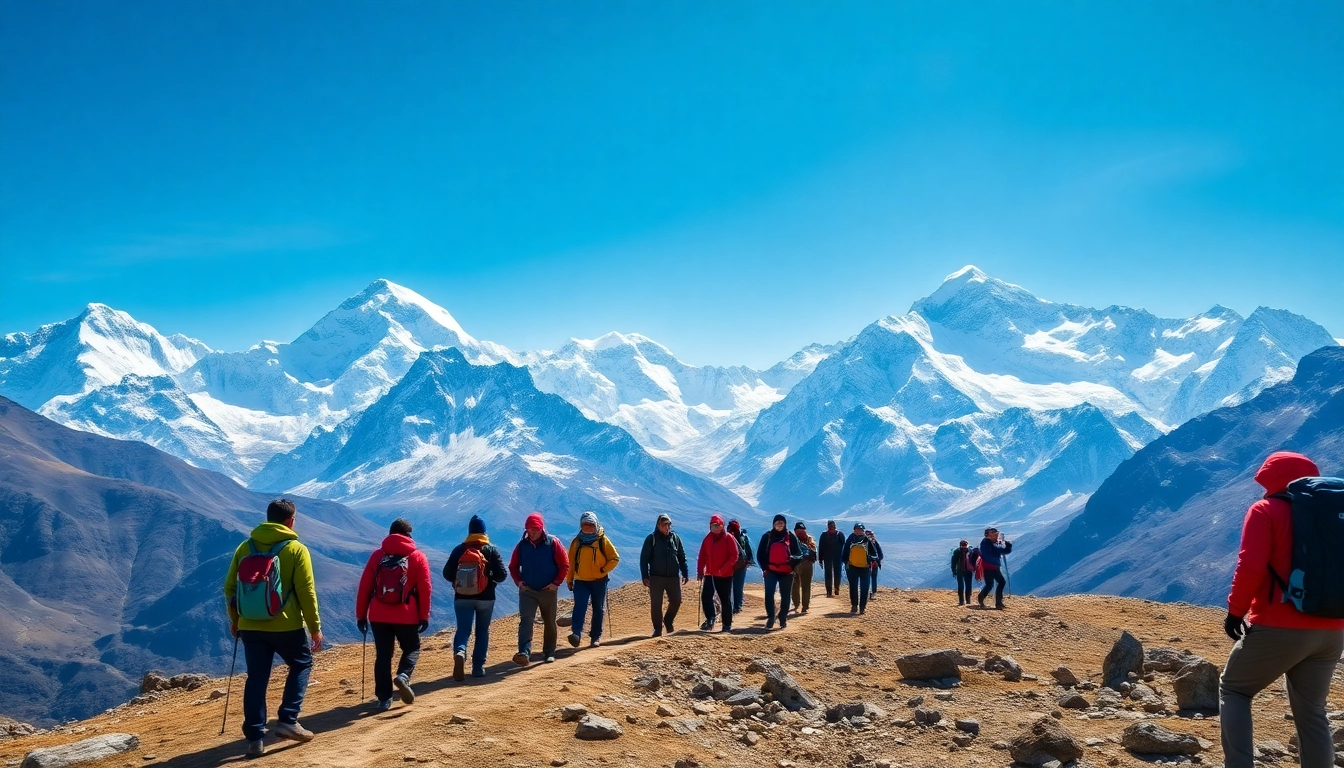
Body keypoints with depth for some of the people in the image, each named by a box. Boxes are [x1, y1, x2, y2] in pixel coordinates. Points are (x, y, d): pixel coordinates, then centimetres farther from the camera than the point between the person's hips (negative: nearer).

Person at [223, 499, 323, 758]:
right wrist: (315, 627, 0)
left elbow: (230, 587, 9)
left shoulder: (245, 547, 5)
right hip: (286, 626, -3)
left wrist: (235, 619, 22)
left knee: (256, 678, 10)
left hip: (250, 626, 3)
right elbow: (306, 592, -8)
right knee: (301, 665, 18)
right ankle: (287, 721, 8)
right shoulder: (296, 550, -7)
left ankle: (255, 737, 8)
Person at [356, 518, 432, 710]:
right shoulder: (418, 557, 1)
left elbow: (364, 587, 4)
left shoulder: (377, 555, 6)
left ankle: (384, 698, 6)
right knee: (412, 648, 17)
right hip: (406, 616, -2)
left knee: (383, 655, 9)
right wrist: (424, 616, 3)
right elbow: (425, 589, -3)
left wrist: (361, 615, 9)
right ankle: (403, 676, -11)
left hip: (378, 616, 2)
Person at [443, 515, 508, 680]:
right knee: (482, 631, 13)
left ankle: (459, 653, -28)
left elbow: (447, 573, -1)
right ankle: (478, 667, 12)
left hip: (462, 597, 0)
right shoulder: (492, 550, -3)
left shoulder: (459, 550, 0)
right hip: (485, 598, 0)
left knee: (463, 629, 3)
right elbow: (502, 574, -8)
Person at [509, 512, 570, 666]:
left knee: (549, 623, 12)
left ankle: (549, 653, 27)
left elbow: (564, 565, -4)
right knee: (526, 620, -16)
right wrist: (518, 581, -5)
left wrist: (556, 583, -11)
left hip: (548, 591, -1)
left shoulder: (553, 543, -6)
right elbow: (513, 566, 10)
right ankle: (524, 653, -27)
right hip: (527, 591, 1)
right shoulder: (522, 545, 1)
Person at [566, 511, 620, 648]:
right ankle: (576, 633, -26)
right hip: (581, 581, 0)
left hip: (599, 581, 0)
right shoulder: (576, 542, 4)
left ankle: (596, 637, 16)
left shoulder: (603, 540, -2)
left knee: (598, 609, 6)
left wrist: (603, 570, -10)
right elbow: (571, 562, 9)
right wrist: (569, 580, 7)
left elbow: (615, 558, 1)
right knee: (579, 606, -17)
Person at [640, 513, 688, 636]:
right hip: (656, 577, -3)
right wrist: (645, 576, -9)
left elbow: (682, 557, 12)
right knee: (656, 604, 0)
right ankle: (658, 628, 11)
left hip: (673, 577, 3)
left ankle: (668, 621, 29)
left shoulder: (675, 538, 7)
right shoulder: (651, 539, -3)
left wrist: (685, 574, 6)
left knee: (676, 601, 5)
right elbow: (644, 558, -3)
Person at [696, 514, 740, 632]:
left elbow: (734, 556, -11)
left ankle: (727, 624, 13)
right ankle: (710, 618, -5)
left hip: (725, 575, -3)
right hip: (710, 574, 3)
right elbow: (702, 556, 8)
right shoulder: (708, 538, 7)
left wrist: (723, 569, -19)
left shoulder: (728, 538, -6)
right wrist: (700, 571, -2)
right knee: (705, 596, -13)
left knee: (725, 600, 5)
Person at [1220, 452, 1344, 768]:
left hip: (1280, 628, -5)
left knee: (1233, 690, 12)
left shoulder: (1266, 510, -4)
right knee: (1312, 711, 16)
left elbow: (1251, 567, -14)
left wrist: (1236, 610, -4)